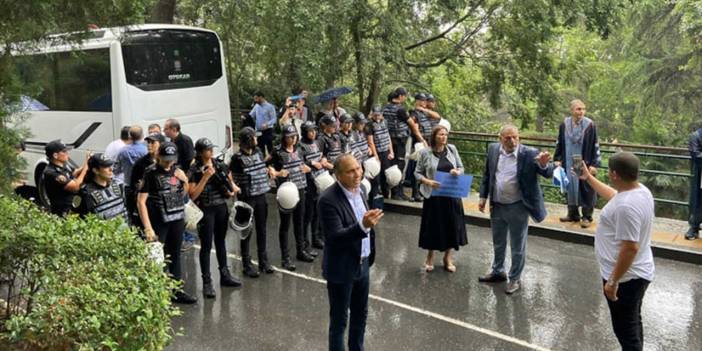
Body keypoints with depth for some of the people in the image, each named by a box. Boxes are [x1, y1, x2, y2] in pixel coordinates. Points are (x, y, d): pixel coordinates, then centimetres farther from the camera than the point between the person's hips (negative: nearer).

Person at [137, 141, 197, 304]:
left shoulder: (177, 171, 5)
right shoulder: (151, 173, -10)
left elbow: (183, 193, 19)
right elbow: (141, 201, -15)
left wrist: (184, 181, -1)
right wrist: (148, 228, -21)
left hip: (177, 220, 6)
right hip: (158, 222, -5)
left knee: (175, 255, 15)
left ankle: (177, 291, 26)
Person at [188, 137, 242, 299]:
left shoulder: (220, 165, 4)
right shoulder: (194, 171, -10)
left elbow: (230, 180, 20)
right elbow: (192, 195, -16)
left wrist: (233, 188, -1)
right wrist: (205, 177, -22)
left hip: (222, 208, 5)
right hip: (206, 210, -5)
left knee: (221, 242, 18)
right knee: (206, 246, -1)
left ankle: (225, 275, 31)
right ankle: (207, 282, 6)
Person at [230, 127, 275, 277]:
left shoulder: (258, 152, 6)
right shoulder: (237, 158, -12)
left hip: (261, 196, 6)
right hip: (247, 198, -5)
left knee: (261, 230, 14)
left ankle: (263, 261, 26)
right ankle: (247, 264, 16)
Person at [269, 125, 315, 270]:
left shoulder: (298, 150, 9)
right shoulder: (278, 153, -10)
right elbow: (270, 168, -11)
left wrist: (307, 168, 2)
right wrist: (277, 173, -30)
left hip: (300, 189, 6)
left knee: (299, 222, 17)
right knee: (285, 225, 2)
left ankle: (301, 251, 32)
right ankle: (285, 257, 9)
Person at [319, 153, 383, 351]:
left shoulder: (359, 188, 1)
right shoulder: (328, 200, -24)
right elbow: (335, 238, -30)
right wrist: (363, 226, -42)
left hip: (362, 264, 8)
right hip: (341, 269, -8)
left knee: (360, 314, 21)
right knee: (339, 320, 8)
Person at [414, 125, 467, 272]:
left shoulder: (452, 149, 1)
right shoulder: (425, 153, -7)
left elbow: (461, 168, 8)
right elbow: (417, 173, -2)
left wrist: (457, 172, -15)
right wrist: (428, 181, -20)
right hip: (433, 195, -2)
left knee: (451, 225, 9)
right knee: (433, 225, 7)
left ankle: (447, 257, 28)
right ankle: (430, 257, 28)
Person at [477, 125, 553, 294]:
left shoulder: (529, 154, -16)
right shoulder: (493, 149, -3)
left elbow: (548, 173, -21)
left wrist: (544, 164, -43)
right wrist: (483, 197, 6)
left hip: (517, 208, -4)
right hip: (496, 206, 5)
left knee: (517, 246, 10)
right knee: (498, 242, 23)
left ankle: (515, 279, 27)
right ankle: (498, 271, 43)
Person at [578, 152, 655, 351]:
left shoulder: (626, 206, -32)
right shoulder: (640, 189, 0)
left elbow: (630, 248, -31)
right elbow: (613, 195, 22)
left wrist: (613, 281, -24)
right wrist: (588, 178, 24)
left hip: (626, 277, -10)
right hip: (637, 273, 10)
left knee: (625, 329, 4)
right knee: (633, 324, 25)